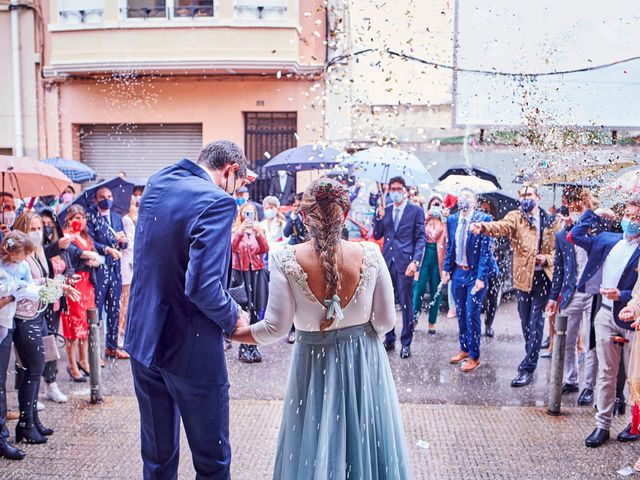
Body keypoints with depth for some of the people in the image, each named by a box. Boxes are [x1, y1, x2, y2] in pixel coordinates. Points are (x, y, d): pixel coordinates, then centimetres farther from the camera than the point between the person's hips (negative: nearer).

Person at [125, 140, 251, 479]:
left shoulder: (156, 183, 4)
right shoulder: (217, 201, -20)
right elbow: (203, 286, -28)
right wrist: (233, 318, -10)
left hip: (142, 338, 8)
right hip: (189, 349, -7)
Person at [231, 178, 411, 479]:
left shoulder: (287, 260, -17)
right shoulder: (370, 255, -14)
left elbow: (276, 328, -15)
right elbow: (386, 321, -7)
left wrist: (232, 333, 0)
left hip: (314, 362, -1)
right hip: (364, 362, 1)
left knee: (314, 445, 19)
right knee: (363, 436, 21)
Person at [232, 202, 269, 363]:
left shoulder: (258, 230, 13)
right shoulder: (235, 230, 4)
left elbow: (265, 250, -2)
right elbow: (231, 248, -15)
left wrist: (259, 234, -19)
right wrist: (240, 232, -30)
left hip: (257, 272, 3)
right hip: (240, 272, -3)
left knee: (256, 308, 1)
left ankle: (253, 345, 8)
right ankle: (243, 347, -5)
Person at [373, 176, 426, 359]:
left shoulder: (416, 211, -1)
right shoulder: (385, 210, 12)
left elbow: (421, 238, -4)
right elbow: (377, 236, 11)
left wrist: (415, 261, -15)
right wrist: (379, 218, -5)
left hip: (404, 262, -4)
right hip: (387, 261, 4)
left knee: (406, 304, 2)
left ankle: (406, 343, 13)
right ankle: (389, 339, 25)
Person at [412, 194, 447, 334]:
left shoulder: (445, 222, 7)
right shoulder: (423, 220, 9)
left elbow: (448, 242, 2)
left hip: (438, 257, 0)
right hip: (424, 255, 0)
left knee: (436, 290, 4)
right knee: (419, 287, -7)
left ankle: (432, 322, 12)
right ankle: (414, 318, 5)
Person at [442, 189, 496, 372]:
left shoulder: (483, 219, -12)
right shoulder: (452, 219, 4)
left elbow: (486, 250, -14)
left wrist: (481, 277, -17)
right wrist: (446, 269, 7)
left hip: (475, 273, -5)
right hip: (458, 272, 5)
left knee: (472, 315, -3)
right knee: (461, 313, 15)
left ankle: (474, 356, 12)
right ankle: (464, 349, 31)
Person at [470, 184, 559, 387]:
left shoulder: (550, 222, 5)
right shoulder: (515, 217, 0)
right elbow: (502, 226, -22)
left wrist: (547, 259, -11)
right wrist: (484, 226, -44)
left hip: (543, 277, 0)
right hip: (523, 277, 1)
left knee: (535, 323, -3)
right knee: (526, 322, 11)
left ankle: (527, 368, 0)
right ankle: (532, 359, 30)